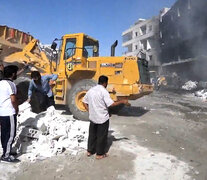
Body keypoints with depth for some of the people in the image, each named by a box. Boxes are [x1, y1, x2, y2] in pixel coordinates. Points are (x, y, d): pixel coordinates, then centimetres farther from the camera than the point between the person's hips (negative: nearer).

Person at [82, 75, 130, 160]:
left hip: (92, 117, 7)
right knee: (102, 136, 9)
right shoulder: (103, 91, -18)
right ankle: (100, 154, 20)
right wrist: (122, 101, -13)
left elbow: (84, 101, 9)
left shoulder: (91, 90, 4)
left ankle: (89, 151, 33)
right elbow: (111, 104, -23)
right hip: (102, 118, -7)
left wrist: (89, 111, 10)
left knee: (92, 134, 20)